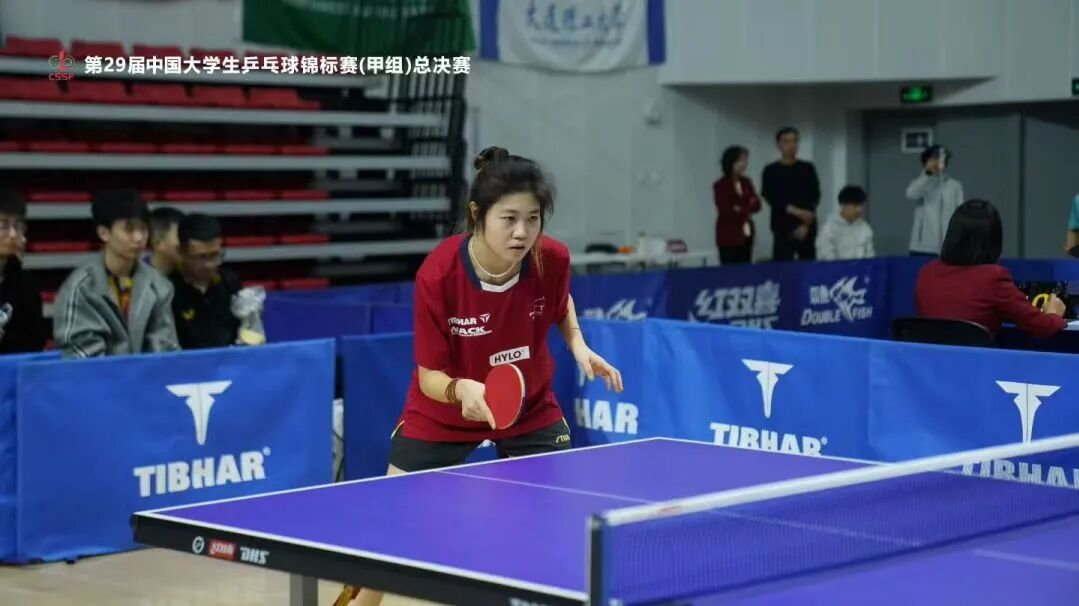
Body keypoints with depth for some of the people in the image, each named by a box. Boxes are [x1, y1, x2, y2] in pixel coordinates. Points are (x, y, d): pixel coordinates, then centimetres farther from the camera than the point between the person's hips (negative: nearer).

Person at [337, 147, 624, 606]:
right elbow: (430, 377, -24)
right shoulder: (437, 275, -31)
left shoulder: (552, 259, -22)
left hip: (531, 409, 2)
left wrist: (578, 345, -12)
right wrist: (461, 389, -45)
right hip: (443, 412, -2)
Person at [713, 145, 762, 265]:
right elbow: (725, 211, -13)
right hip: (729, 237, -6)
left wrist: (740, 209, -15)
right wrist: (746, 210, -3)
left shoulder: (746, 182, 9)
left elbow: (757, 205, 3)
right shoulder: (720, 185, -9)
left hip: (746, 235, 6)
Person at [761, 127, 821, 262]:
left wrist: (805, 225, -9)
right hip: (783, 228, -2)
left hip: (807, 228, 2)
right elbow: (772, 198, -4)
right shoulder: (771, 171, 5)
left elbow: (815, 197, 3)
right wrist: (795, 211, -17)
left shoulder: (808, 168, 10)